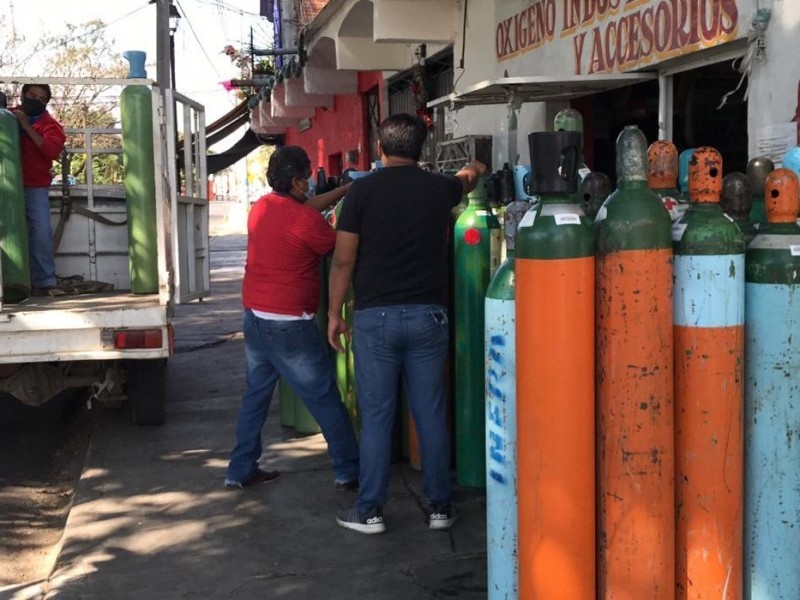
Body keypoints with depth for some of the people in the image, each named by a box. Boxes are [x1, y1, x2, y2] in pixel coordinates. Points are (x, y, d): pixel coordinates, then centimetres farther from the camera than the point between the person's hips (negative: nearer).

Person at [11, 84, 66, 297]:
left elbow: (52, 151, -15)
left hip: (35, 187, -2)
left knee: (41, 232, -11)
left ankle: (45, 282, -7)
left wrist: (27, 126, -17)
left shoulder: (50, 125, 3)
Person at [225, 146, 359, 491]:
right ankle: (349, 472, 9)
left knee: (255, 395, 17)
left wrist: (347, 189, 24)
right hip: (289, 324, -8)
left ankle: (240, 470, 20)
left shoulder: (260, 208, 7)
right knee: (325, 400, 2)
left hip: (254, 317, 8)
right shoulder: (304, 220, -16)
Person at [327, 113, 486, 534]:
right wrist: (473, 171, 54)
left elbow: (343, 259, -5)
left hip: (375, 317, -2)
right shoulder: (438, 188, 5)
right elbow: (466, 180, 30)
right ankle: (440, 506, 17)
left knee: (376, 416, 5)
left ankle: (370, 511, 12)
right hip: (427, 316, 2)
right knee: (431, 414, 9)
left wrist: (334, 313, 5)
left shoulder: (363, 190, -4)